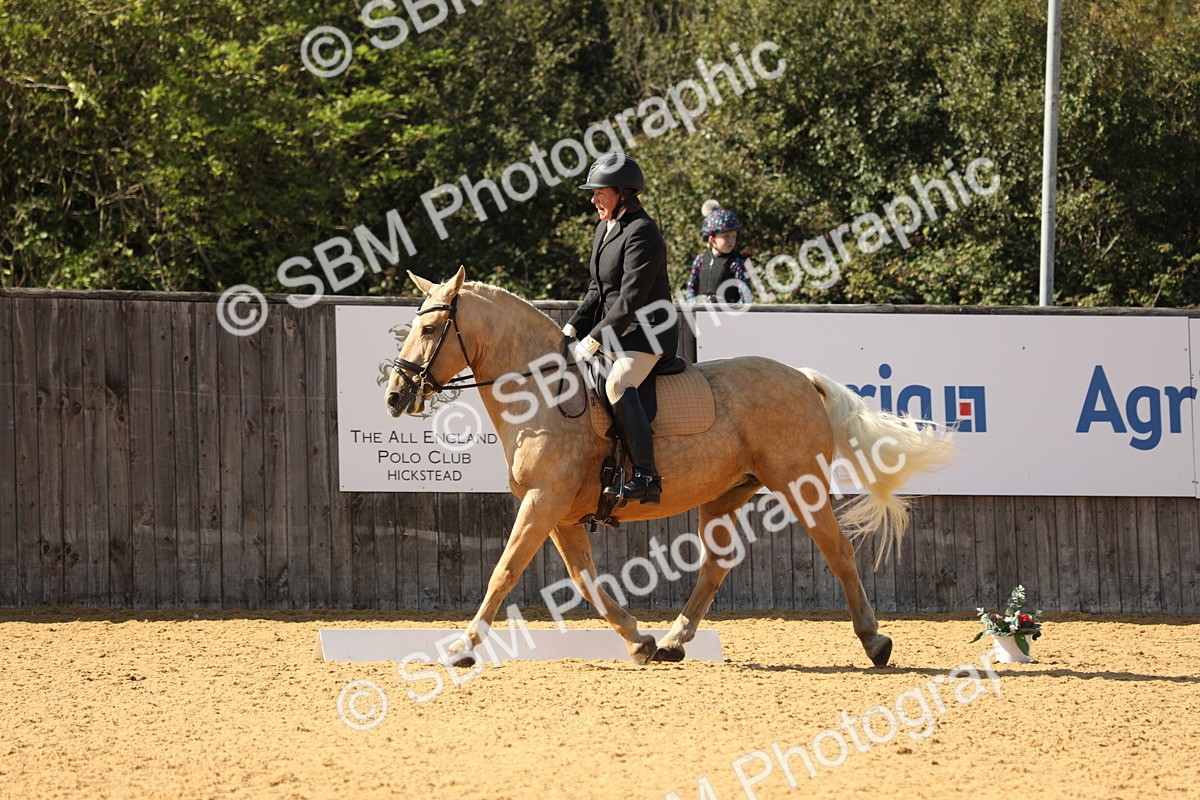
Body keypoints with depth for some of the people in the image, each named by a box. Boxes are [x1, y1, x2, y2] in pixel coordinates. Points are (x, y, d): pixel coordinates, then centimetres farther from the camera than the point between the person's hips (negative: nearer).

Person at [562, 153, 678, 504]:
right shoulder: (605, 229, 14)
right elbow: (598, 290, 19)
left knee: (618, 384, -34)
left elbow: (631, 299, -22)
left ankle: (647, 476, -40)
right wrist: (573, 329, 4)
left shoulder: (641, 233, -17)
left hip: (648, 332, -11)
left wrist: (593, 340, -23)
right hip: (616, 335, 11)